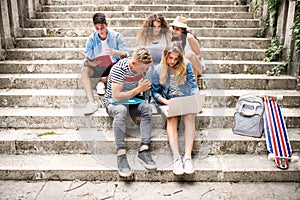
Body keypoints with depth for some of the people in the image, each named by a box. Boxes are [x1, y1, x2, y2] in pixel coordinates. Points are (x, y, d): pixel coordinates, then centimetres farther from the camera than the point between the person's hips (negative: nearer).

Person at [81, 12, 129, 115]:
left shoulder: (116, 36, -4)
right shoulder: (92, 39, -1)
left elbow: (126, 54, -8)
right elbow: (86, 58, -5)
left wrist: (117, 53, -32)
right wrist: (88, 62, -31)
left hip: (114, 65, -1)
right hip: (98, 67, 1)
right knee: (84, 70, -30)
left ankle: (103, 82, -17)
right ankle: (91, 102, -38)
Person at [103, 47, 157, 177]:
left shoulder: (143, 66, -6)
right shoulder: (119, 69, -25)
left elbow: (144, 87, 13)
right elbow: (116, 97, -28)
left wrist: (144, 87, -8)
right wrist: (138, 89, -25)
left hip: (132, 100, 5)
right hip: (112, 101, -5)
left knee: (147, 108, -26)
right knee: (121, 110, -39)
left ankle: (144, 150, -31)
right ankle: (121, 155, -40)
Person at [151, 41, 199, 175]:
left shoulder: (186, 65, 2)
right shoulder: (158, 70, 2)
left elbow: (193, 86, 4)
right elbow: (155, 92, 6)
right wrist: (165, 101, -13)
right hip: (169, 102, 0)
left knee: (190, 117, -31)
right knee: (172, 119, -32)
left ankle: (188, 156, -36)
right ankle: (176, 157, -38)